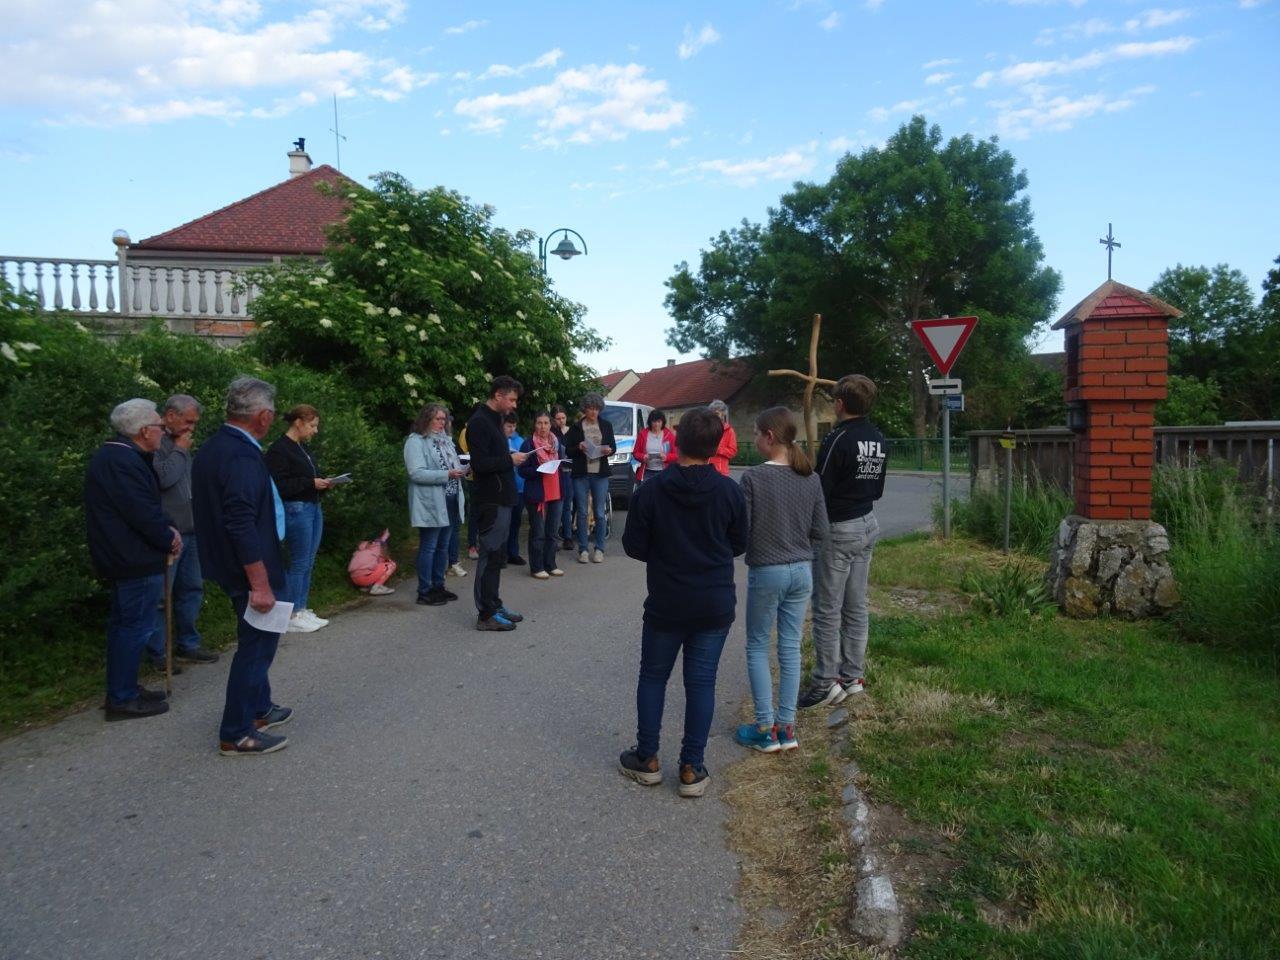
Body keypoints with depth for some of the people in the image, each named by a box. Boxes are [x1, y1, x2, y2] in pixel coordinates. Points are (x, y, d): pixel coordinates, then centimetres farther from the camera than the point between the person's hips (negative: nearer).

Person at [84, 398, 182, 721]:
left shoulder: (115, 456, 14)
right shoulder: (122, 462, -21)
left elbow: (145, 504, 16)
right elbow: (143, 513, -24)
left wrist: (168, 528, 3)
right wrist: (169, 540, -9)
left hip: (122, 559, 11)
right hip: (135, 561, -11)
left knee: (124, 624, 18)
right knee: (135, 626, -3)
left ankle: (122, 689, 29)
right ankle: (123, 699, 4)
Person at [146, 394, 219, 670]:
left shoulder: (180, 443, 15)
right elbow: (163, 477, -26)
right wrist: (179, 451, -12)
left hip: (190, 531, 9)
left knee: (191, 589, 14)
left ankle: (187, 644, 25)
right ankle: (157, 652, 11)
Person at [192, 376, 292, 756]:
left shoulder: (212, 448, 8)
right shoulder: (242, 457, -24)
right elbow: (243, 527, -28)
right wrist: (260, 584, -24)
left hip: (229, 565, 10)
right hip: (252, 569, -10)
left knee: (255, 642, 24)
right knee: (256, 645, 3)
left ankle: (258, 708, 40)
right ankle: (236, 735, 14)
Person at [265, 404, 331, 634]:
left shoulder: (302, 448, 16)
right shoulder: (279, 449, -11)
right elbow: (279, 486, -17)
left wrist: (322, 483, 5)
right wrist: (310, 483, -18)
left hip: (314, 507, 9)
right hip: (296, 509, -9)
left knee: (308, 562, 11)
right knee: (298, 563, -4)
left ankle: (303, 610, 19)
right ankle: (292, 617, 4)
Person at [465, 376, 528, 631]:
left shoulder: (494, 419, 16)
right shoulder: (479, 422, -15)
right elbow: (480, 464, -22)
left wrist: (512, 458, 9)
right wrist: (510, 460, -14)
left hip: (502, 499, 10)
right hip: (491, 501, -10)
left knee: (497, 555, 15)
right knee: (490, 555, -5)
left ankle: (494, 605, 24)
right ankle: (486, 614, 1)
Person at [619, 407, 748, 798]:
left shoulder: (651, 491, -14)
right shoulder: (730, 491, -9)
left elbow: (634, 547, -6)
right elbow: (738, 545, 3)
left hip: (665, 605, -1)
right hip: (715, 606, 1)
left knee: (652, 677, 16)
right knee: (701, 683, 9)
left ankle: (647, 760, 24)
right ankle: (692, 769, 15)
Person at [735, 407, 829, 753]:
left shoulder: (753, 477, -16)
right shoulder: (811, 478, -1)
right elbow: (820, 531, 4)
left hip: (766, 572, -5)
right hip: (802, 570, 5)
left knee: (757, 647, 10)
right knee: (790, 647, 12)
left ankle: (765, 728, 12)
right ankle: (786, 726, 19)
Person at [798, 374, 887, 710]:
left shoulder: (838, 440, -20)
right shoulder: (878, 439, 7)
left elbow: (820, 490, -19)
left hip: (838, 530, -8)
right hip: (867, 525, 8)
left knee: (828, 610, -1)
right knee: (856, 607, 14)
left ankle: (826, 683, 5)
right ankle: (853, 675, 22)